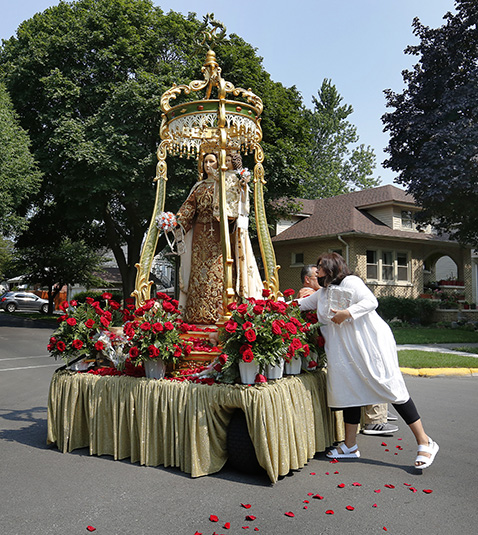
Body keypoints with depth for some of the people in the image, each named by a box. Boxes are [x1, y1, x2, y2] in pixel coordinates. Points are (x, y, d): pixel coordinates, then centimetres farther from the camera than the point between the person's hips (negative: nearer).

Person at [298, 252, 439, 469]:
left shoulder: (350, 282, -5)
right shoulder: (323, 293, 19)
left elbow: (371, 301, -16)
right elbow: (301, 303, 32)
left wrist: (347, 313, -23)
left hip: (370, 343, -8)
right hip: (347, 350, 8)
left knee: (391, 388, -9)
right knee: (349, 390, 8)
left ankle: (425, 443, -2)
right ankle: (350, 446, 18)